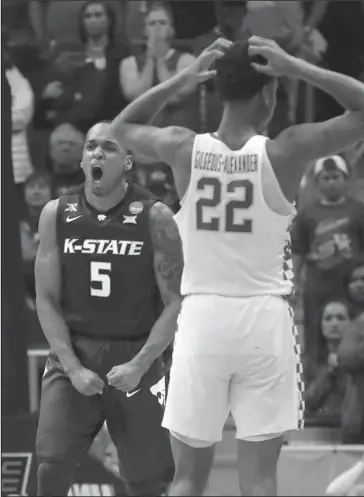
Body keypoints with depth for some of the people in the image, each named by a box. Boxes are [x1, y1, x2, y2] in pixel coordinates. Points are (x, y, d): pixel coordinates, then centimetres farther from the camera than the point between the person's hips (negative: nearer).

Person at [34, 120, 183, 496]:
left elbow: (176, 303, -6)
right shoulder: (56, 215, 0)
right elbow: (47, 300, 0)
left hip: (133, 356, -1)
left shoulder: (154, 217, -6)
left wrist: (140, 364, -17)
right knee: (51, 466, -14)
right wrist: (73, 367, -11)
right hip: (73, 353, 1)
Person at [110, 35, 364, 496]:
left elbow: (122, 127, 20)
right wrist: (297, 68, -2)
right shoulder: (286, 151, -7)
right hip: (264, 319, -2)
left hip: (201, 318, 2)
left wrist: (184, 78, 13)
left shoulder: (184, 148, -1)